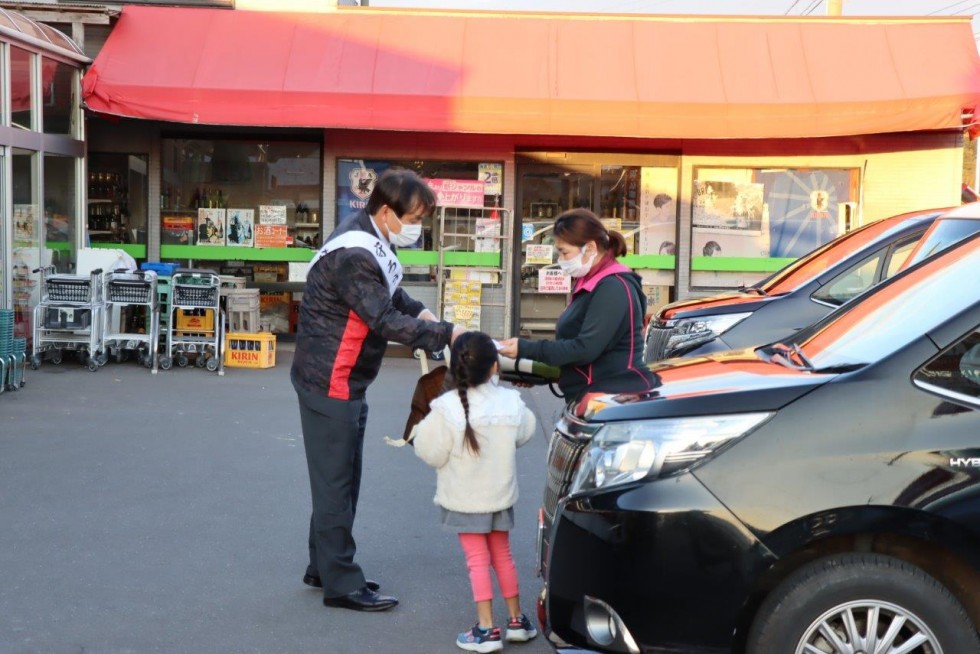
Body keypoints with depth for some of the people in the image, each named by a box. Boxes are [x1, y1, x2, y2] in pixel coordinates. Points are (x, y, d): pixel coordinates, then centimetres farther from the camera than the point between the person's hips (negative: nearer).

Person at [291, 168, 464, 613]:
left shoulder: (369, 239, 8)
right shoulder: (353, 256, -24)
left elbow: (388, 292, 23)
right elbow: (385, 321, -27)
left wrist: (417, 310, 5)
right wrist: (446, 334, -25)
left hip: (346, 381, 10)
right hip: (329, 381, -10)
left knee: (343, 478, 17)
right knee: (335, 481, -3)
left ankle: (324, 567, 28)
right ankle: (341, 584, 4)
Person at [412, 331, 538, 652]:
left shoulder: (446, 409, -21)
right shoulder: (510, 402, -8)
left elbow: (430, 452, -15)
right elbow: (524, 433, 10)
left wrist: (425, 426, 1)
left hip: (464, 498, -4)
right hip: (500, 494, 4)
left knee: (478, 560, 1)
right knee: (502, 556, 18)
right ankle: (516, 619, 25)